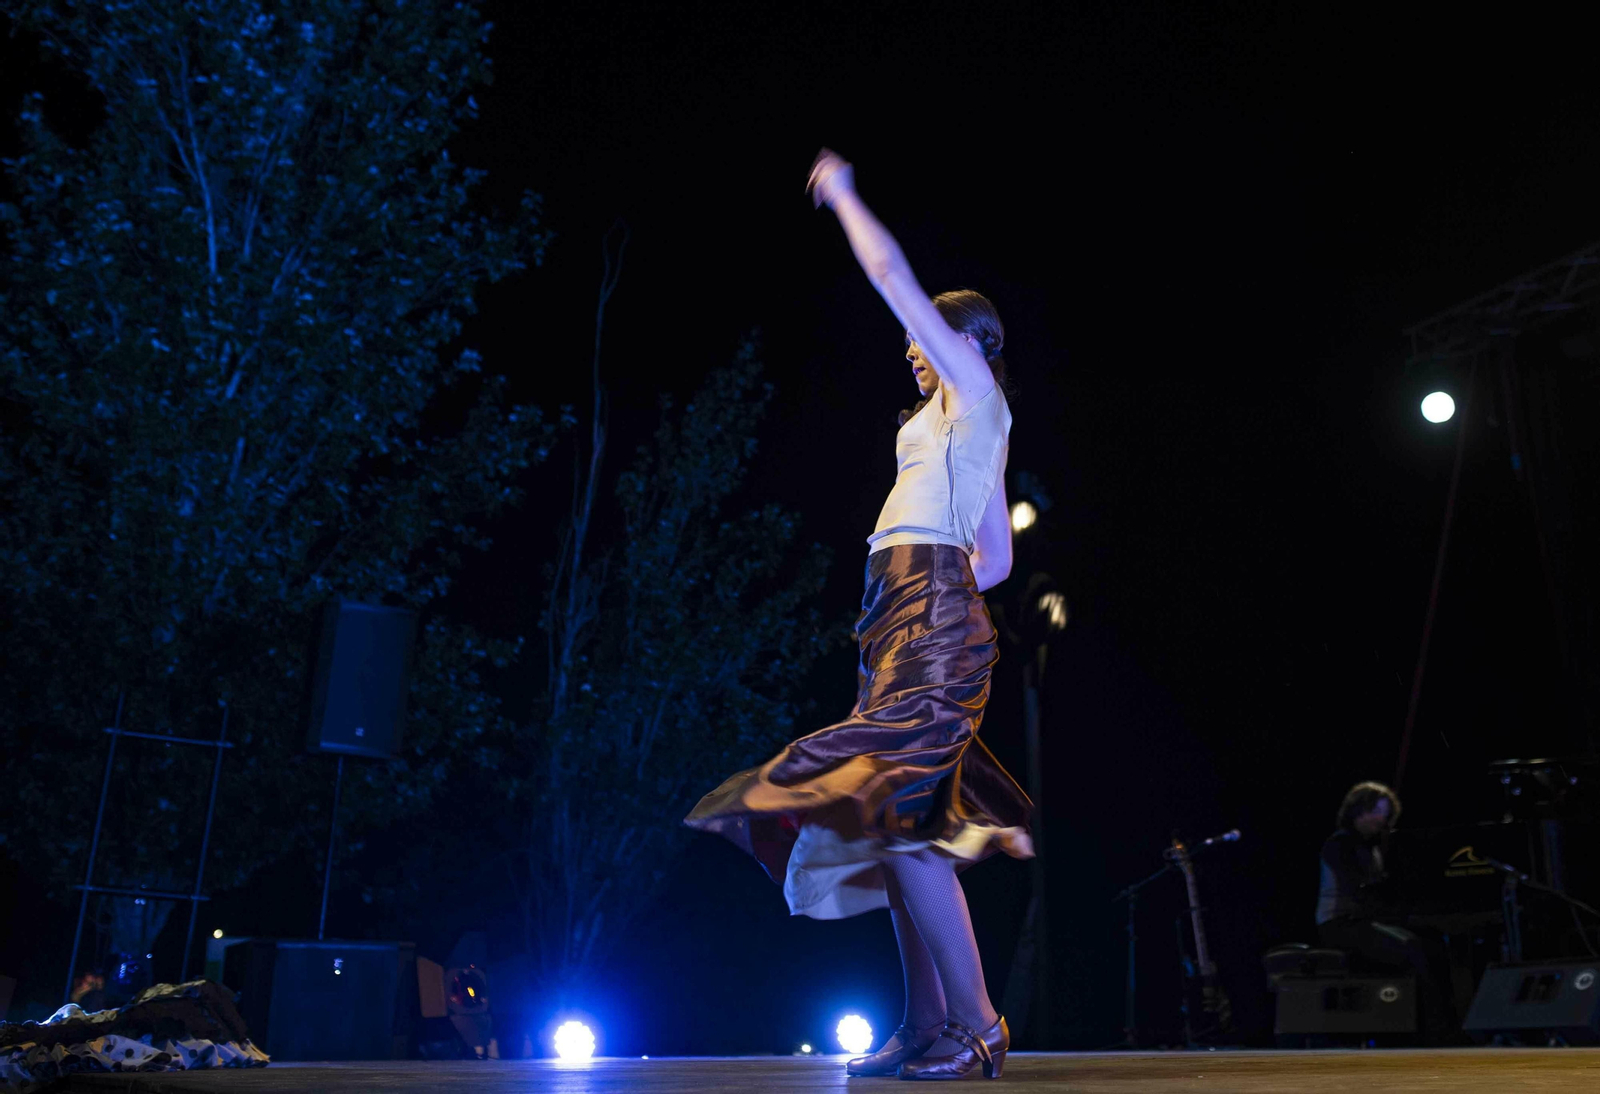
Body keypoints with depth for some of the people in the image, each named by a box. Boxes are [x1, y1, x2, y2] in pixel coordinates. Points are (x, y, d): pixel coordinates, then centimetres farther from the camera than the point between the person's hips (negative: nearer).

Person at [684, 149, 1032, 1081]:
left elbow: (891, 274, 2)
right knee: (900, 819, 5)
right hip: (910, 619, 10)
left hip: (929, 614, -10)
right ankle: (927, 1029, 7)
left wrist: (844, 193, 13)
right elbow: (997, 560, 27)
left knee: (898, 810, -19)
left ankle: (977, 1025, -16)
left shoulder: (976, 394, 3)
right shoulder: (970, 431, 27)